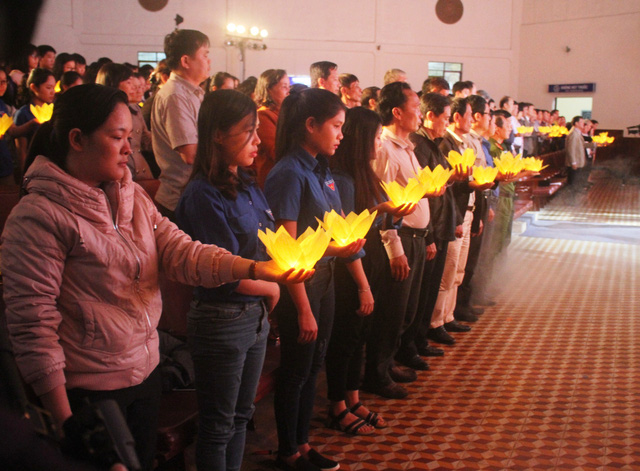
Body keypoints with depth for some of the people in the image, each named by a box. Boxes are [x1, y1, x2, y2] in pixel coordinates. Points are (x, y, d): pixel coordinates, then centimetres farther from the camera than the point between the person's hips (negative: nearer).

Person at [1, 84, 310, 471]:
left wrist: (256, 268, -21)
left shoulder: (134, 197, 5)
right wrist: (64, 421, -18)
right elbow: (32, 323, -19)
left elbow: (181, 252, -5)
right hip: (89, 391, -7)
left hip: (146, 372, 7)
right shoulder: (38, 216, -18)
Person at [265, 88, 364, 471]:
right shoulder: (289, 173, -18)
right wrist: (303, 310, -18)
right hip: (300, 284, -8)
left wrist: (343, 246, -6)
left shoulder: (322, 170, 7)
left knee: (313, 367, 18)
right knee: (295, 372, 7)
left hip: (325, 277, 8)